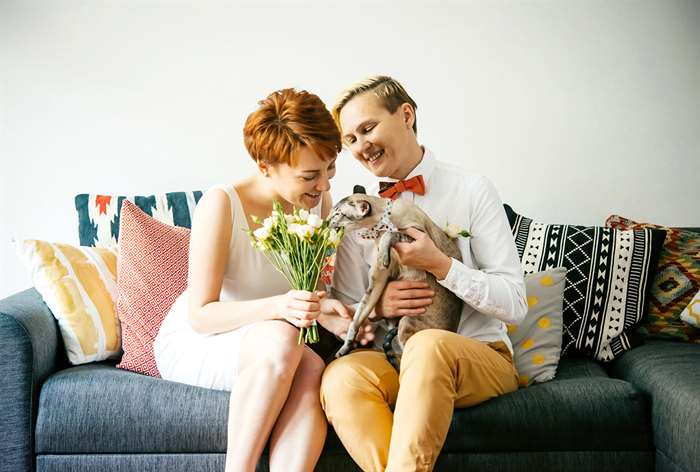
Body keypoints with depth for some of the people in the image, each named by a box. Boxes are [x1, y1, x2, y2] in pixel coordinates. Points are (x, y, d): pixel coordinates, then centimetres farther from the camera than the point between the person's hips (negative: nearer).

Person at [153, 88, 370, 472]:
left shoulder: (318, 201, -6)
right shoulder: (221, 203, -22)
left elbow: (312, 291, 0)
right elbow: (201, 316, -22)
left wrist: (324, 312, -24)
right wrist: (277, 307, -39)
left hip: (267, 347, 4)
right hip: (191, 342, -4)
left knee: (314, 369, -30)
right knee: (278, 339, -36)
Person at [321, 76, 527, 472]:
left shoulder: (473, 191, 0)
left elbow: (515, 304, -4)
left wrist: (439, 264, -17)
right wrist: (378, 306, -11)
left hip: (479, 355, -2)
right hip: (393, 357, 2)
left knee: (429, 345, -36)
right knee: (342, 376, -31)